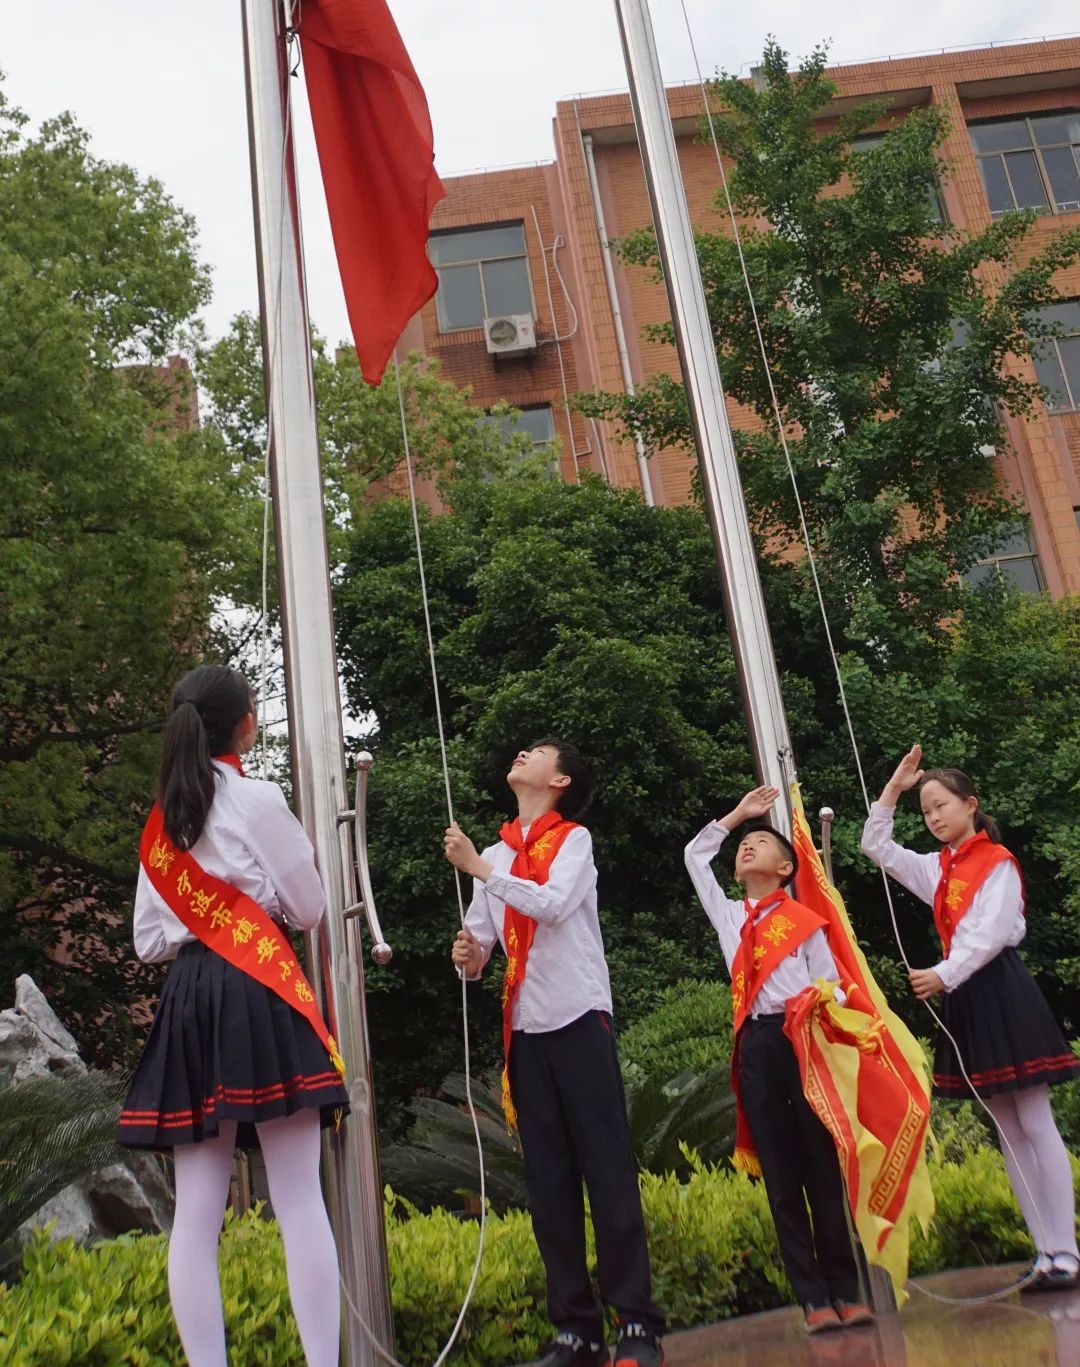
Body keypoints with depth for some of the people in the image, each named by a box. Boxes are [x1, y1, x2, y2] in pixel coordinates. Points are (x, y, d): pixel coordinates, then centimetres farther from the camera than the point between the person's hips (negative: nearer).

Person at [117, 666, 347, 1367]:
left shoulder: (162, 819, 13)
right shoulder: (259, 799, -5)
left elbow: (148, 939, 16)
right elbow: (310, 909, 1)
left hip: (185, 997, 6)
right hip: (257, 992, -6)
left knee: (198, 1212, 5)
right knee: (299, 1200, -5)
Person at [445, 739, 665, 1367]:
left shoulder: (574, 838, 2)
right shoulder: (496, 855, 16)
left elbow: (555, 904, -18)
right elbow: (478, 940, 13)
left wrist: (480, 867, -16)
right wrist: (468, 957, -10)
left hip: (579, 1021, -5)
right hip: (525, 1030, 5)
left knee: (608, 1170, -4)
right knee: (549, 1180, 6)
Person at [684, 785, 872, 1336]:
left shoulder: (803, 919, 7)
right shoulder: (728, 917, 19)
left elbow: (832, 984, 4)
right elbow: (694, 856, 29)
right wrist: (737, 814, 28)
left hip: (802, 1040, -3)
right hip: (756, 1046, 3)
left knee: (822, 1168, 1)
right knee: (780, 1176, 1)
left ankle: (846, 1292, 8)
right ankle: (813, 1298, 5)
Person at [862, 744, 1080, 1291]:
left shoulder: (997, 861, -7)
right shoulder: (936, 868, 14)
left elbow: (990, 934, -17)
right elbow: (876, 847, 17)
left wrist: (943, 976, -26)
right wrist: (892, 790, 10)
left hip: (1002, 992, -7)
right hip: (963, 1000, 7)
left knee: (1036, 1124, -5)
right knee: (1008, 1132, 8)